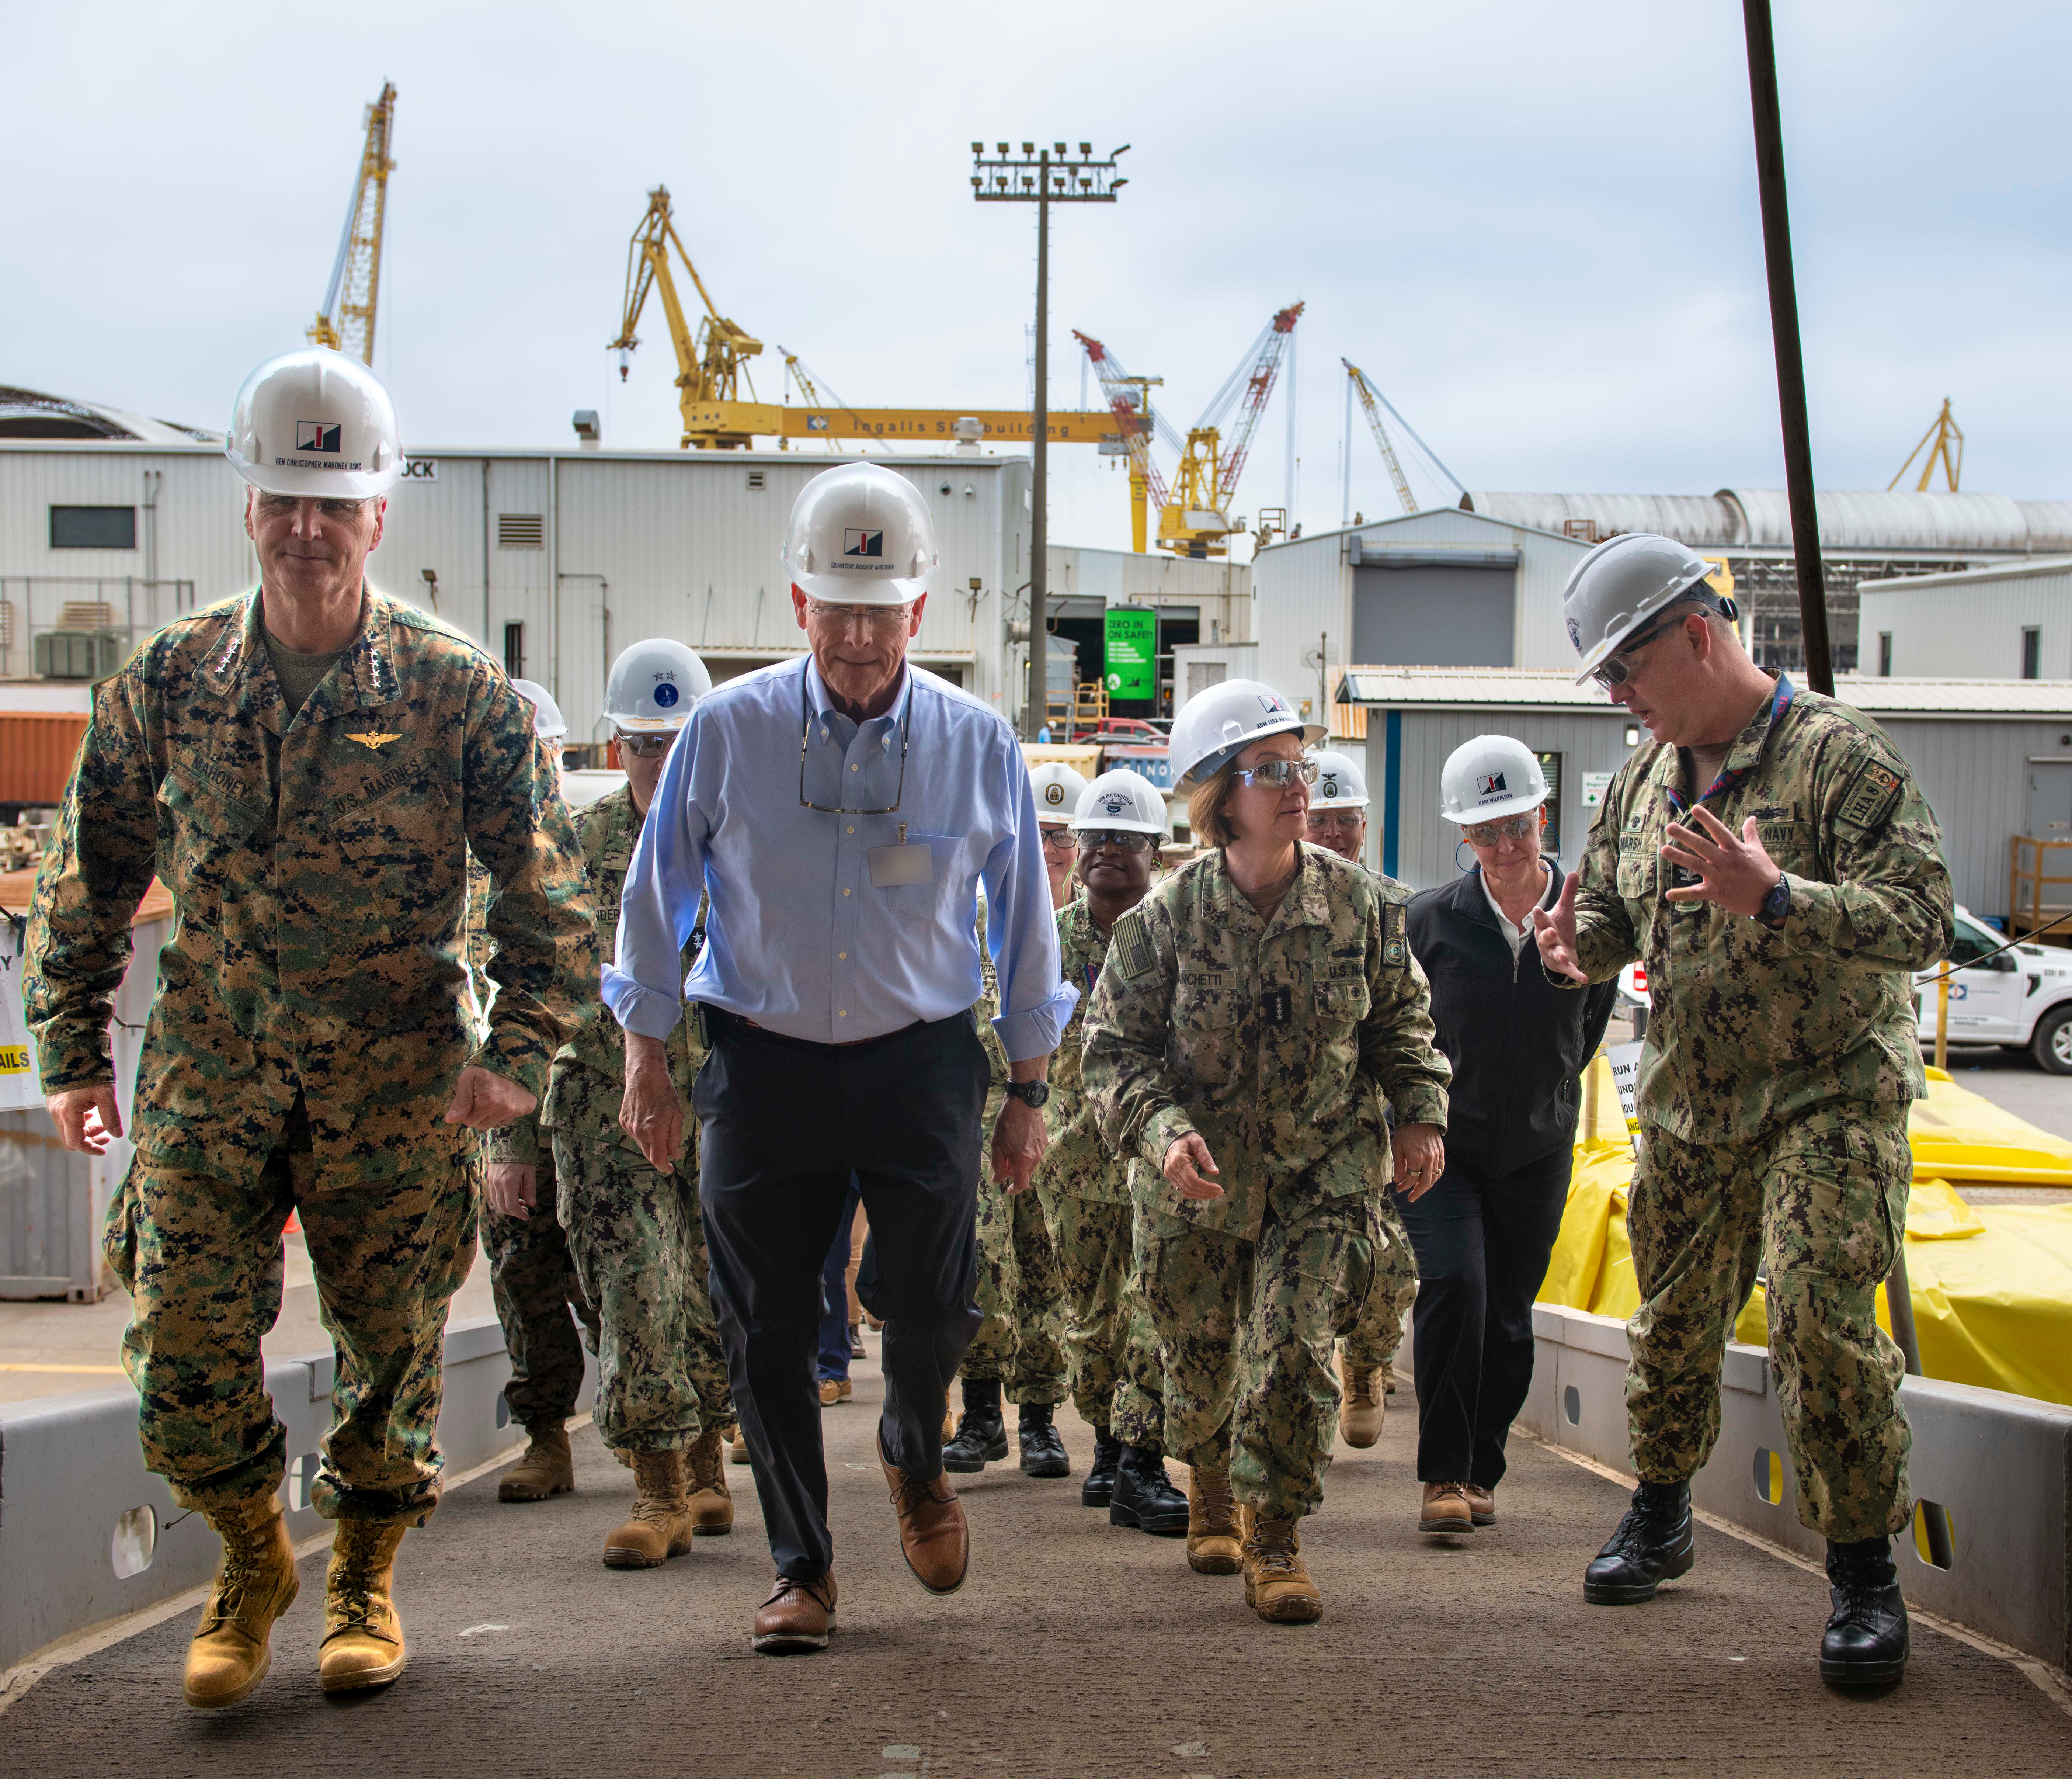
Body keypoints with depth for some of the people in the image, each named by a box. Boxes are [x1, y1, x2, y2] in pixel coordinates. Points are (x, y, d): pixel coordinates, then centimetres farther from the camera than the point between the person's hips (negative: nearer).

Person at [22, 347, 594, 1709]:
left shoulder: (460, 691, -5)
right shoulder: (169, 681, 2)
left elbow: (547, 887, -2)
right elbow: (91, 880, 10)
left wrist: (518, 1055, -10)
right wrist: (75, 1053, 7)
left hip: (396, 1078, -1)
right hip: (212, 1065, 2)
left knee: (392, 1342, 6)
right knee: (187, 1340, -3)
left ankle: (366, 1579, 27)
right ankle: (251, 1564, 21)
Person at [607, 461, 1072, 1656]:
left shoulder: (979, 743, -2)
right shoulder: (729, 729, -5)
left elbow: (1025, 923, 7)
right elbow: (657, 899, 5)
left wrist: (1029, 1094, 8)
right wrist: (649, 1065, 5)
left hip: (922, 1063, 0)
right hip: (764, 1062, 0)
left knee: (932, 1305, -6)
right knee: (767, 1328, 1)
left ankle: (917, 1460, 29)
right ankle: (802, 1568, 16)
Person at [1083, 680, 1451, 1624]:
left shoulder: (1353, 901, -5)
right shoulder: (1166, 917, -10)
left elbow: (1401, 1015, 10)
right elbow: (1115, 1049, -8)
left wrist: (1419, 1114, 0)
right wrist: (1161, 1131, -23)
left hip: (1324, 1169, 0)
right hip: (1200, 1179, 0)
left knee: (1295, 1346, -13)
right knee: (1199, 1353, 12)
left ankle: (1275, 1540, 0)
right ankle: (1212, 1494, 42)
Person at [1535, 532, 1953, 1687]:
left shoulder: (1838, 756, -15)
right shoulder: (1646, 779, 8)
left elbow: (1923, 922, -22)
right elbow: (1614, 910, 20)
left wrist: (1773, 897, -36)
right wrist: (1580, 946, -5)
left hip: (1831, 1098, -6)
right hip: (1688, 1106, 7)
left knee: (1821, 1310, -18)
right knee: (1675, 1320, 14)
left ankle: (1866, 1575, -7)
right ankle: (1661, 1516, 36)